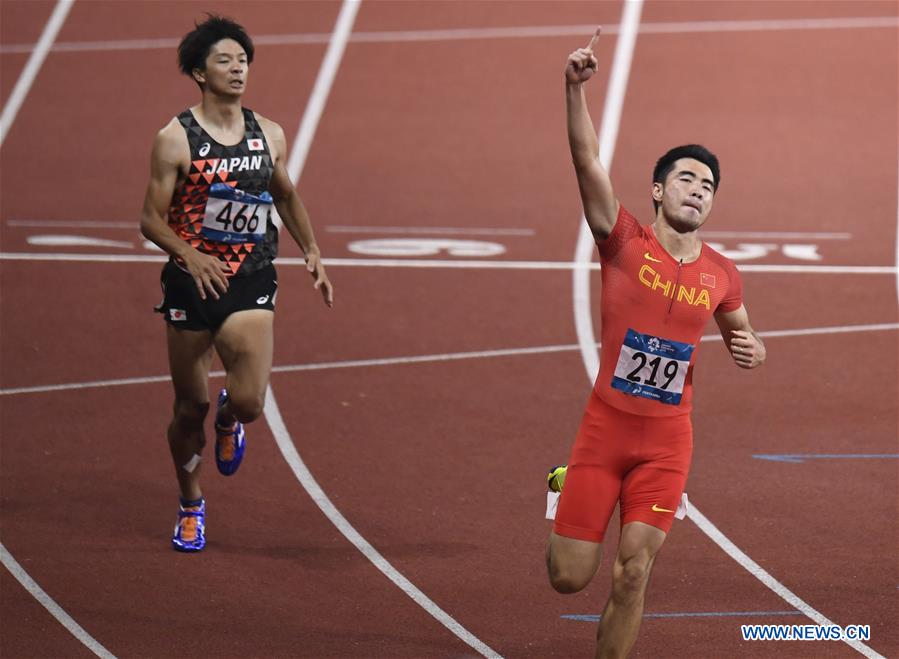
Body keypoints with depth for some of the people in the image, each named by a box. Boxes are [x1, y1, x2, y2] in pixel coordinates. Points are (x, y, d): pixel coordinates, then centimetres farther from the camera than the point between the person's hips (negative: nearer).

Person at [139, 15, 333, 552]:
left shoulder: (269, 136, 4)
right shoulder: (176, 140, -7)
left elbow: (287, 196, 22)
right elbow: (152, 219, -7)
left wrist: (313, 252, 12)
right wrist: (191, 256, -24)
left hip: (251, 285, 2)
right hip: (192, 283, -2)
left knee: (249, 402, -15)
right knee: (191, 407, 7)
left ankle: (230, 421, 25)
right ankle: (192, 507, 30)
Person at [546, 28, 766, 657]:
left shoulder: (722, 275, 3)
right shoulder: (625, 243, -7)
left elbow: (744, 338, 22)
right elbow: (588, 162, -21)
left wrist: (751, 350, -3)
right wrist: (576, 88, -35)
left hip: (666, 443, 2)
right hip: (604, 429, -2)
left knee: (633, 576, -7)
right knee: (569, 578, 2)